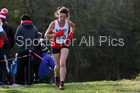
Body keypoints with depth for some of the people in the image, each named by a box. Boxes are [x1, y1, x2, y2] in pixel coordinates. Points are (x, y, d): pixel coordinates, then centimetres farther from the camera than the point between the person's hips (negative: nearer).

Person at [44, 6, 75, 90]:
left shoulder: (68, 23, -10)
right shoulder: (54, 23, -16)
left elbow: (73, 26, 17)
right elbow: (46, 35, -15)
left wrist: (71, 33, -1)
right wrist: (56, 34, -27)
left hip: (65, 45, 0)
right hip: (55, 45, 0)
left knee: (62, 63, -19)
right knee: (58, 66, 9)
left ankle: (62, 83, -17)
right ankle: (56, 77, 43)